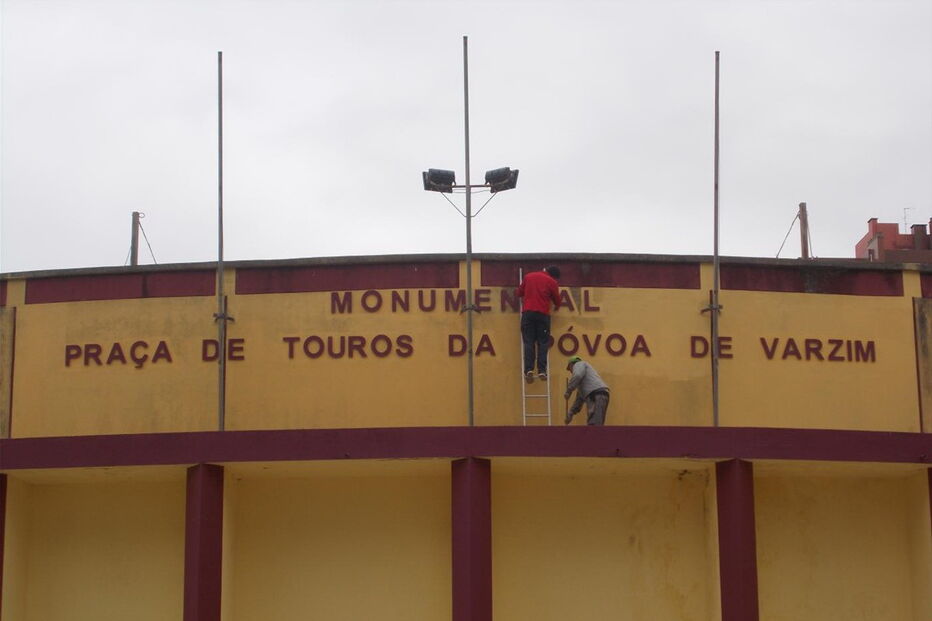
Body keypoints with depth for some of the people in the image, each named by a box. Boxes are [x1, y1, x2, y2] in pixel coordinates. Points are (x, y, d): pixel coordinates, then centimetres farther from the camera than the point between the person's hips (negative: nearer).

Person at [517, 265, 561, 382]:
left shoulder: (528, 276, 12)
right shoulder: (551, 282, 4)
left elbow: (519, 293, 20)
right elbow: (557, 301, 12)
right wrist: (556, 305, 34)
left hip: (527, 312, 2)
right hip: (543, 314, -2)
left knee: (528, 342, 0)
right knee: (543, 342, 3)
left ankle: (529, 369, -12)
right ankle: (542, 370, -6)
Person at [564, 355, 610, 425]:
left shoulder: (578, 364, 13)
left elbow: (577, 376, -13)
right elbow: (580, 398, 40)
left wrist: (568, 391, -4)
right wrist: (571, 413, 41)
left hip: (596, 396, -9)